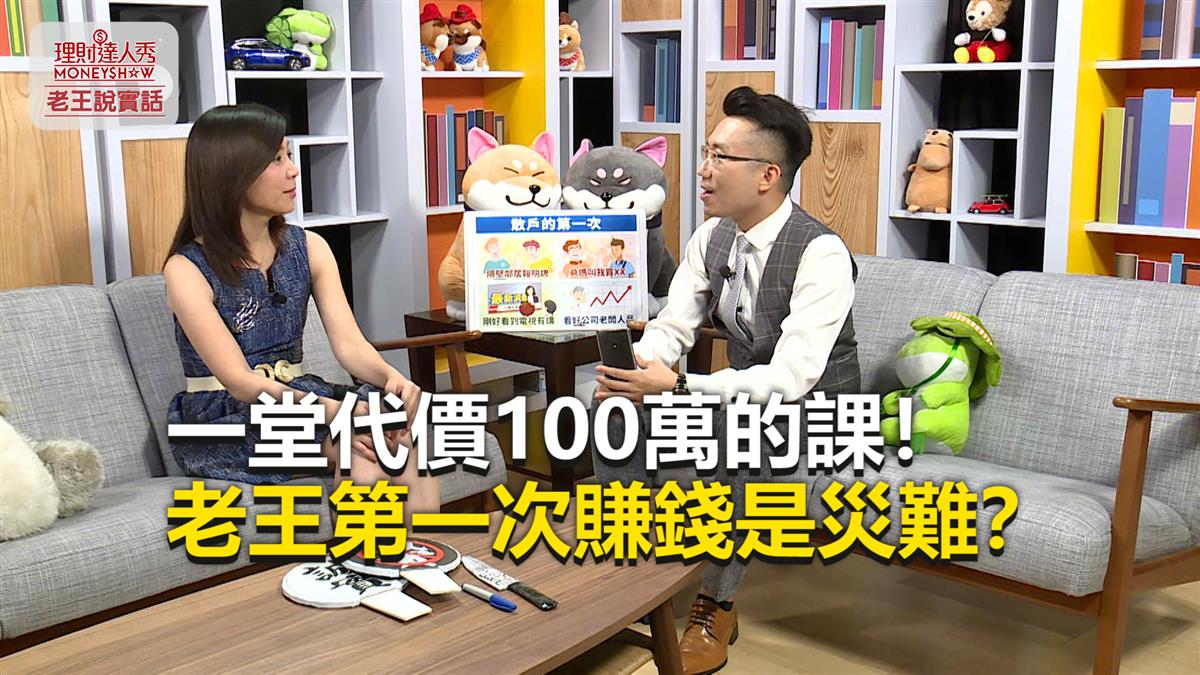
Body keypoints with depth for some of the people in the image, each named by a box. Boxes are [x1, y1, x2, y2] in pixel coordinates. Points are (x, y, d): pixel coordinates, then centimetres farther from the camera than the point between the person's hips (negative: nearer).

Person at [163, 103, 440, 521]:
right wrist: (335, 412, -36)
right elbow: (241, 382, -20)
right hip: (223, 423, -5)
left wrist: (392, 377, -30)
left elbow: (349, 344, -6)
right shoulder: (187, 270, -11)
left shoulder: (309, 248, 5)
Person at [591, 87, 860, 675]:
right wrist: (632, 370, -24)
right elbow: (671, 327, -1)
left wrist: (676, 386, -41)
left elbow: (789, 379, -32)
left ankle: (716, 604, -19)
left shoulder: (821, 254, -25)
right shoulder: (713, 236, -1)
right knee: (613, 405, -10)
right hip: (739, 396, 7)